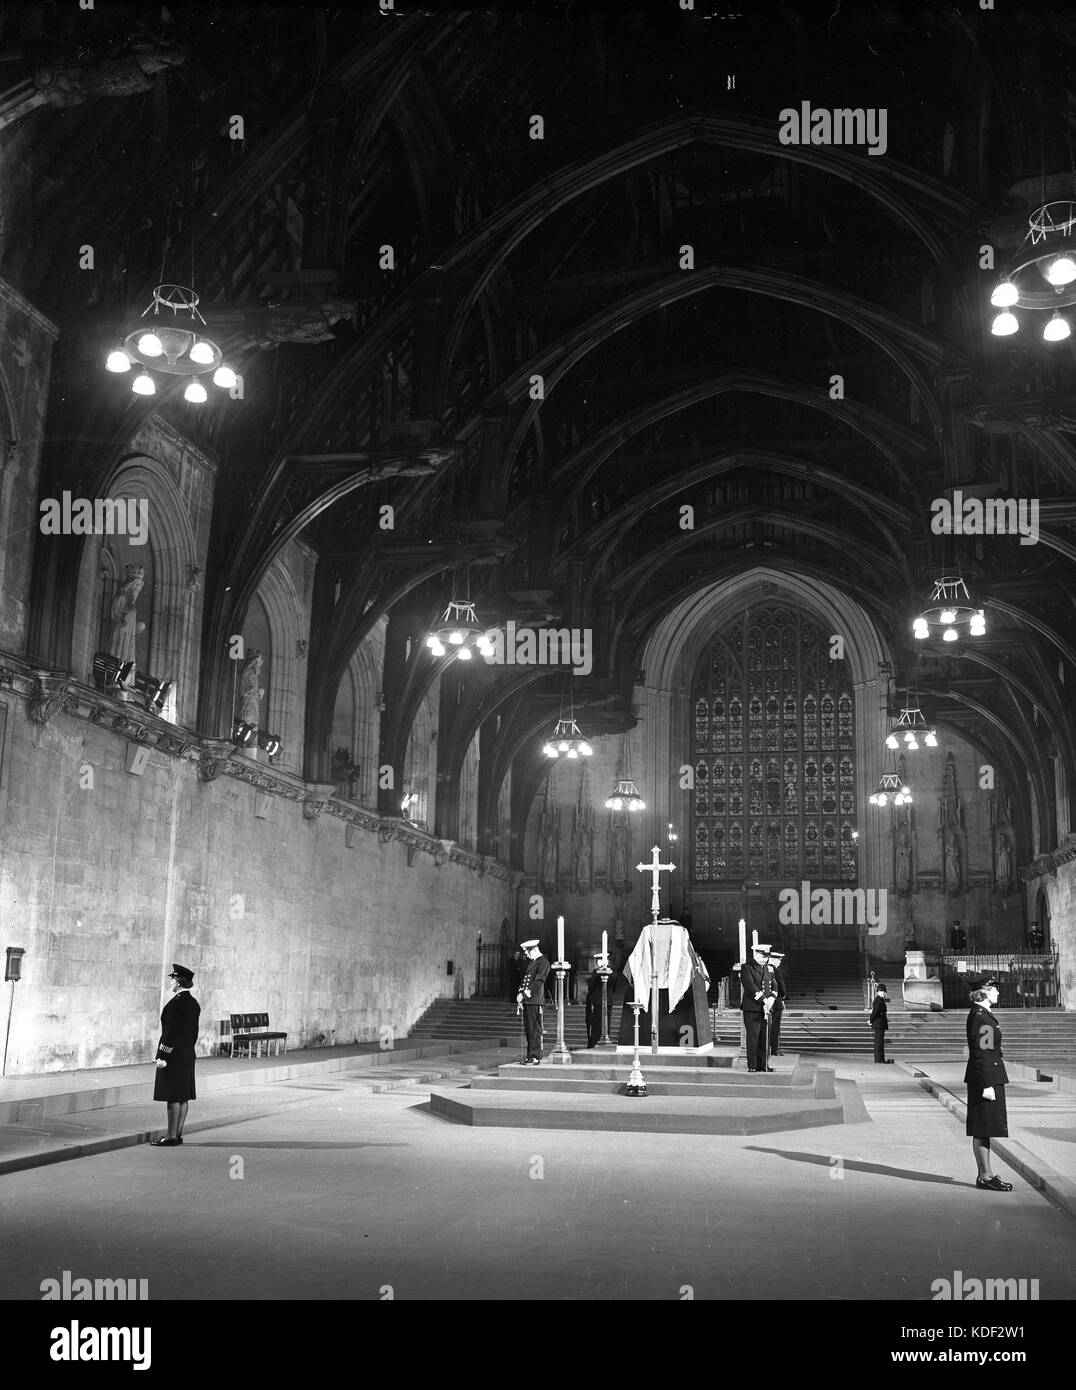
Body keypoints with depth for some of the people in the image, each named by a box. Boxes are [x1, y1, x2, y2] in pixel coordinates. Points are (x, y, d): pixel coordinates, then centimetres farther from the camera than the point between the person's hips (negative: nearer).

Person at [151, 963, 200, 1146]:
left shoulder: (176, 1003, -16)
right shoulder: (194, 1003, 11)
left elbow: (170, 1031, -18)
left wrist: (162, 1056, -16)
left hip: (174, 1056, -9)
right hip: (188, 1055, 9)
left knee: (174, 1097, -5)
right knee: (183, 1097, 11)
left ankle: (171, 1137, -2)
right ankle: (178, 1134, 17)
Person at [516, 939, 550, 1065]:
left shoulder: (543, 963, -7)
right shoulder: (530, 962, 20)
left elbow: (538, 983, -14)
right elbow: (523, 978, 19)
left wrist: (524, 995, -16)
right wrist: (520, 994, 3)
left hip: (534, 1001, -8)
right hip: (525, 1000, 8)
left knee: (535, 1030, -6)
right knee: (528, 1030, 10)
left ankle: (535, 1058, -5)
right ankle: (530, 1056, 14)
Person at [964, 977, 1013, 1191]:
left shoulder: (983, 1014, 14)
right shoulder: (979, 1017, -17)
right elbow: (980, 1054, -21)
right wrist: (986, 1085, -22)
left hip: (990, 1077, 10)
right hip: (986, 1078, -10)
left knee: (984, 1129, 14)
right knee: (983, 1130, -3)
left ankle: (987, 1173, 21)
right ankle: (985, 1176, 2)